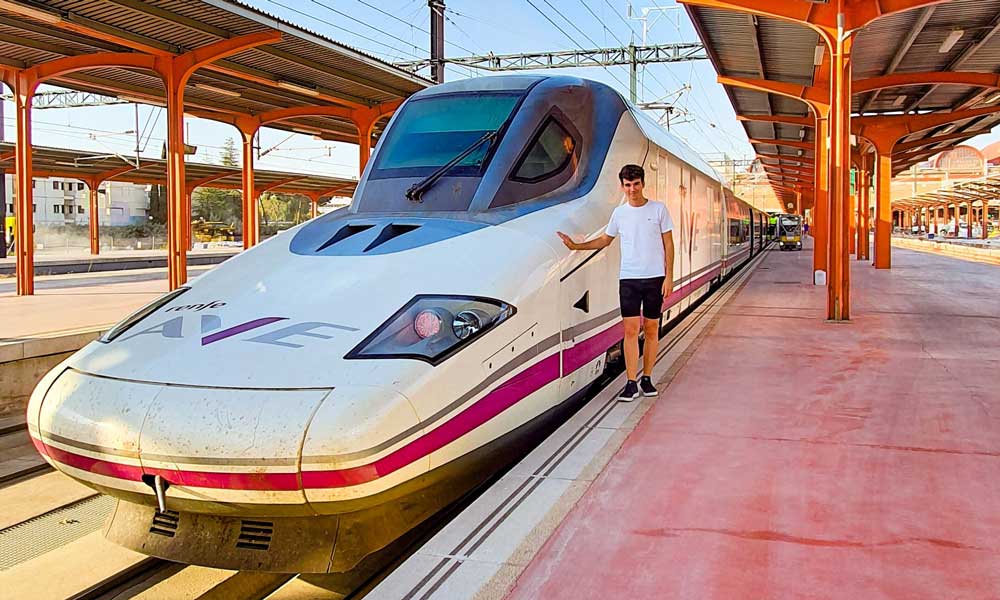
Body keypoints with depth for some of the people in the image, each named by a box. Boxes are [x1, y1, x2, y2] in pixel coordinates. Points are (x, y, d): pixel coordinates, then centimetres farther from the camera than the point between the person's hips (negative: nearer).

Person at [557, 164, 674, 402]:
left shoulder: (659, 209, 1)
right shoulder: (619, 212, 7)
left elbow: (668, 244, 2)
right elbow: (604, 240, 19)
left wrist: (669, 277, -5)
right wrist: (575, 246, 8)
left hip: (655, 278, -1)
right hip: (628, 279, 1)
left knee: (651, 330, 6)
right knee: (631, 330, -4)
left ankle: (647, 379, 17)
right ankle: (631, 384, -2)